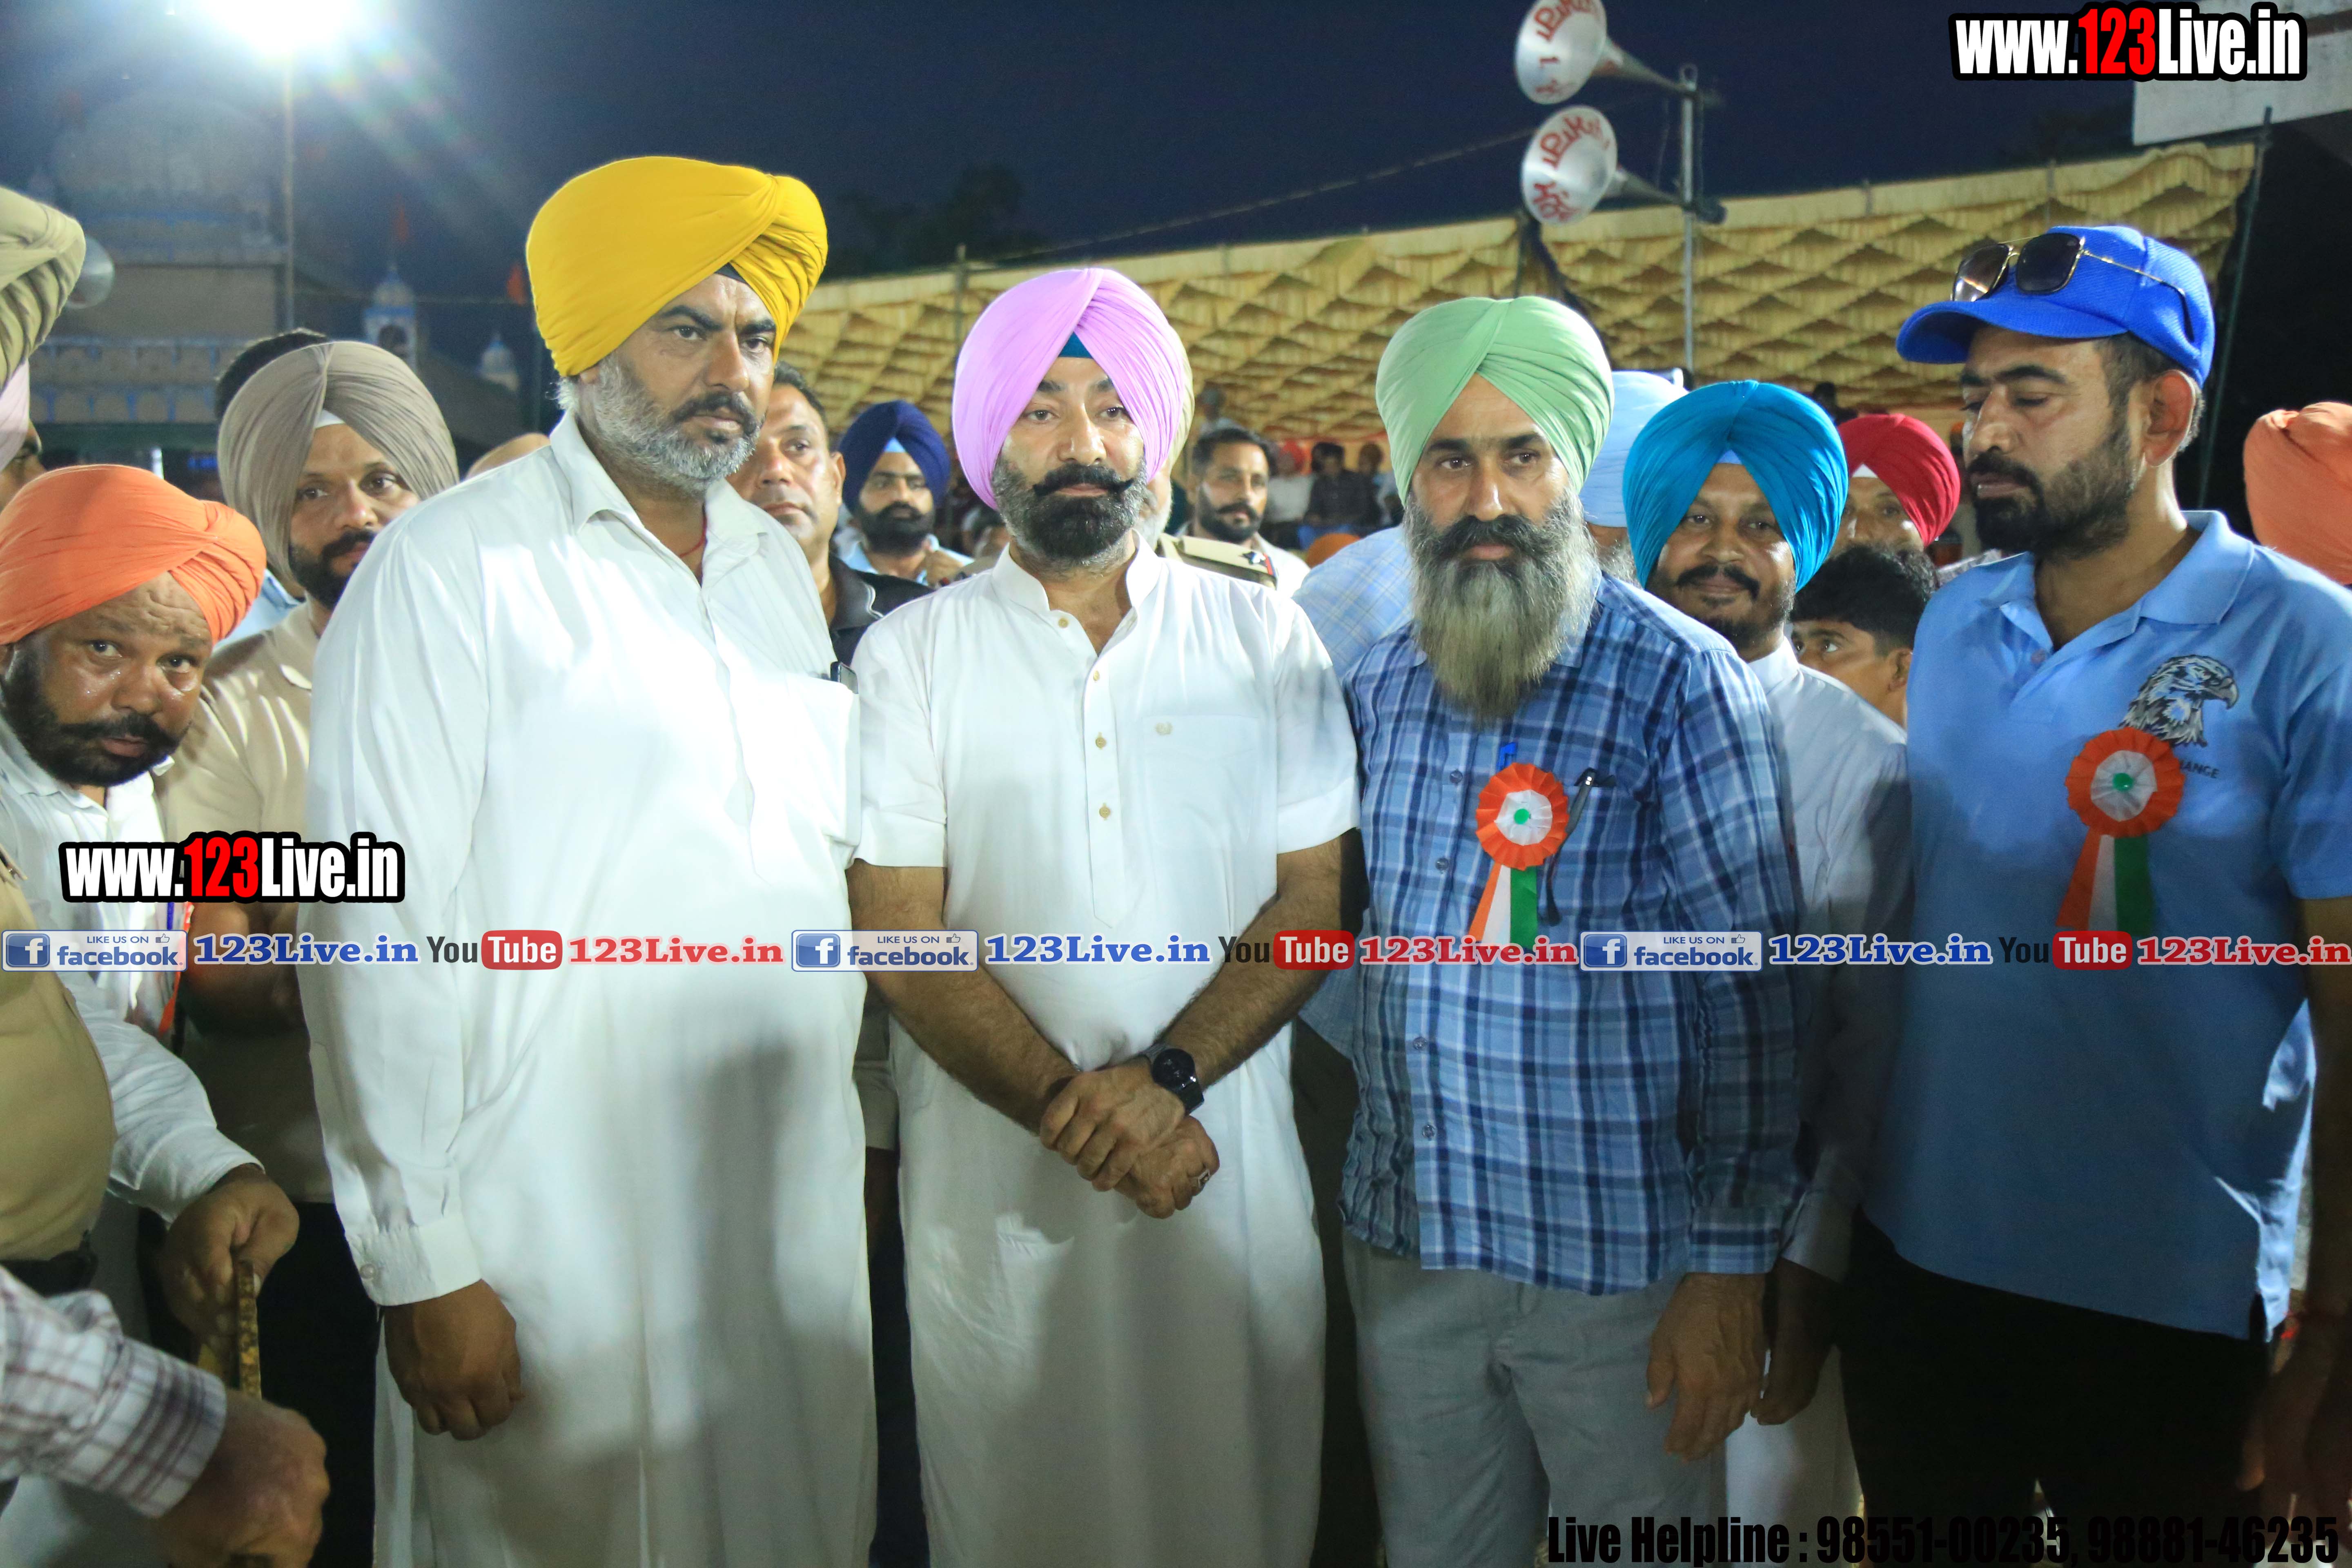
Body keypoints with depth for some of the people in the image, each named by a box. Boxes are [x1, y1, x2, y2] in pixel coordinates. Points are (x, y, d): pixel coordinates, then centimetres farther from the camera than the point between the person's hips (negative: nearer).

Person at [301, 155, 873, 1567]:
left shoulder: (779, 565, 10)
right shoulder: (450, 568, -8)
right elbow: (379, 937, -11)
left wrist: (861, 1124, 14)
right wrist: (423, 1265, -12)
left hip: (801, 1214, 6)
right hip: (557, 1246, -5)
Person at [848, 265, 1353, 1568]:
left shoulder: (1265, 640, 3)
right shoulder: (911, 656, 0)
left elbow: (1314, 899, -2)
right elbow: (901, 935, -6)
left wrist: (1167, 1077, -16)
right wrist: (1071, 1105, -17)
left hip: (1230, 1165, 1)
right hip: (993, 1180, 0)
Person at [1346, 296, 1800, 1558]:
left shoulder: (1679, 681, -12)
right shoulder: (1378, 685, 4)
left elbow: (1752, 992, -13)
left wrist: (1733, 1266, -13)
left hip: (1620, 1264, -4)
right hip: (1405, 1247, 5)